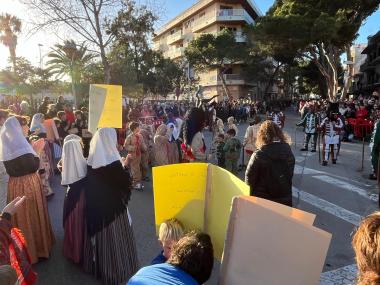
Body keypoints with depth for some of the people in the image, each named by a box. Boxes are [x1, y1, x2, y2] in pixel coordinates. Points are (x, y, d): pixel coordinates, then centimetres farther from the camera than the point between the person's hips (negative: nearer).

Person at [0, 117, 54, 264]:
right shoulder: (21, 145, -21)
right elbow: (34, 166, -15)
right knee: (32, 213, 10)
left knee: (20, 214, 18)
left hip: (14, 184, 6)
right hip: (29, 184, -5)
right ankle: (37, 244, 25)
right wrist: (36, 155, -1)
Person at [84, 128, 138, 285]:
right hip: (113, 206, -6)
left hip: (95, 206, 7)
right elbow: (125, 184, -15)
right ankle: (116, 270, 25)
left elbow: (91, 183, 8)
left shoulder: (92, 160, -3)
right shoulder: (113, 162, -23)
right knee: (113, 238, 10)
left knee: (98, 234, 22)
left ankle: (96, 265, 40)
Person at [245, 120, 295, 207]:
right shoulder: (289, 152, -7)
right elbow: (290, 176, 4)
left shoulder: (258, 155, -21)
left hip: (262, 200, -3)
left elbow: (249, 179, -13)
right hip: (285, 200, 4)